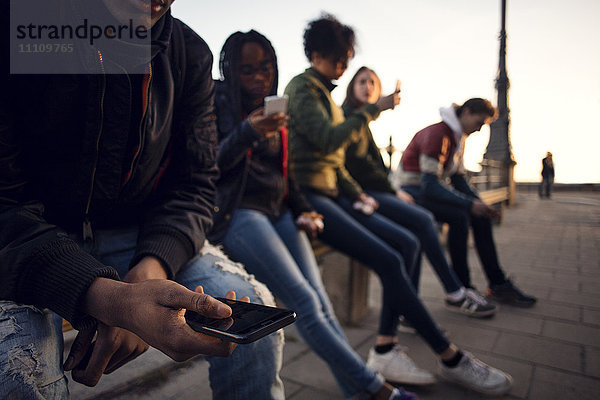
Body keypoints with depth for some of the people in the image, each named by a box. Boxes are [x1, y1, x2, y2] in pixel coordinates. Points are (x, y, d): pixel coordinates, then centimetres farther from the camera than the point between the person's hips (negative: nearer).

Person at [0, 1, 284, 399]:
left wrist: (149, 270, -26)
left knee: (252, 308, -19)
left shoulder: (188, 52, -5)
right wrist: (108, 298, -41)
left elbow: (193, 185, -6)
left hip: (135, 234, 2)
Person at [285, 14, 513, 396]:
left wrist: (357, 193, 11)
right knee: (389, 261, -21)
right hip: (307, 196, -9)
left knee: (407, 243, -5)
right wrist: (373, 110, -9)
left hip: (332, 194, 9)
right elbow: (328, 139, -19)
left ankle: (385, 349, -5)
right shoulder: (302, 87, -3)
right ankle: (451, 358, -6)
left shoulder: (324, 92, 24)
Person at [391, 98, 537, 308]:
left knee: (480, 216, -1)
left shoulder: (459, 138, 12)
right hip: (410, 190, -10)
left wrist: (479, 203, -4)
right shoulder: (438, 134, -20)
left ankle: (498, 284, 6)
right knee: (459, 216, -29)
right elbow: (429, 185, -29)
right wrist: (470, 204, -29)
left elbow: (458, 180, 12)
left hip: (429, 189, 10)